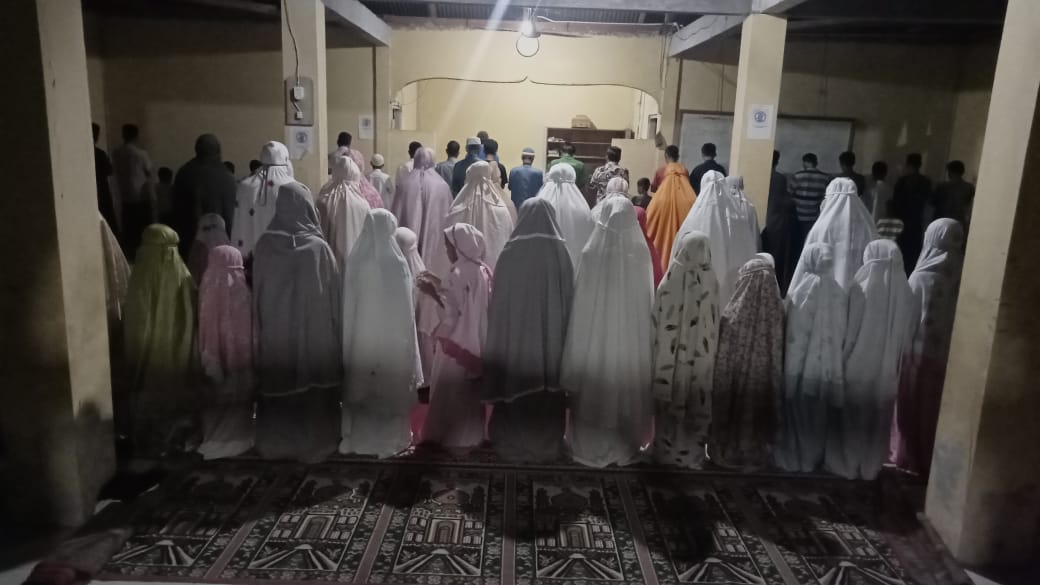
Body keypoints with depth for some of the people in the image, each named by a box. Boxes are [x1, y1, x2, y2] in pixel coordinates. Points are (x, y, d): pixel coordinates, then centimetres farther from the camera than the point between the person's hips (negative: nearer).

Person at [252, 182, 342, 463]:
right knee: (313, 387, 11)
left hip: (274, 333, 2)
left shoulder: (264, 245, -7)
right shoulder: (318, 247, -14)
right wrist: (336, 329, 4)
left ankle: (275, 443, 27)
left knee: (277, 383, 14)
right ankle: (315, 442, 22)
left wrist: (261, 330, 11)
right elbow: (333, 293, -7)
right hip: (315, 332, -2)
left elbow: (257, 293, 1)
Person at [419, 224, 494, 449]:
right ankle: (472, 434, 26)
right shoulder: (484, 271, 5)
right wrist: (441, 285, 14)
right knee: (470, 389, 17)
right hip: (477, 341, 8)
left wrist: (433, 291, -12)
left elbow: (452, 311, -21)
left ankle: (450, 436, 15)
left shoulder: (459, 273, -19)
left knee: (451, 391, 6)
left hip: (458, 342, -8)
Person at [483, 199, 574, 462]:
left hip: (515, 337, 0)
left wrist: (500, 343, 4)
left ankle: (513, 445, 18)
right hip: (550, 338, 1)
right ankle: (546, 445, 19)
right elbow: (568, 300, -2)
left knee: (515, 386, 9)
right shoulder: (560, 252, -4)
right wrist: (560, 335, 6)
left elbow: (498, 302, -4)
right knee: (547, 388, 10)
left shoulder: (510, 252, -6)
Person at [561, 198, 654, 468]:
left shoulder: (592, 253, -15)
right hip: (631, 335, 2)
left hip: (595, 332, -1)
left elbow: (581, 300, -10)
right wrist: (646, 339, 9)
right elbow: (647, 300, -3)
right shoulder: (641, 253, -10)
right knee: (627, 389, 14)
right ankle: (625, 447, 26)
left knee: (593, 389, 12)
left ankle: (591, 447, 23)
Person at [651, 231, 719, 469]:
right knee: (697, 404, 14)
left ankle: (667, 450, 24)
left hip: (670, 359, -1)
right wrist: (707, 354, 8)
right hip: (701, 362, 1)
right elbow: (714, 328, -5)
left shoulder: (668, 284, -15)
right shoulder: (711, 284, -11)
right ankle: (693, 453, 24)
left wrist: (658, 359, 4)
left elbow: (657, 327, -8)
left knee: (669, 403, 13)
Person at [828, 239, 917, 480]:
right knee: (877, 418, 17)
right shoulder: (906, 295, -6)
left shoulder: (860, 290, -18)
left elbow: (849, 333, -13)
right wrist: (893, 361, 13)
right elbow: (907, 337, 0)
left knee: (850, 415, 12)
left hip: (857, 366, -4)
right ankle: (870, 467, 28)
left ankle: (845, 463, 22)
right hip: (887, 370, 4)